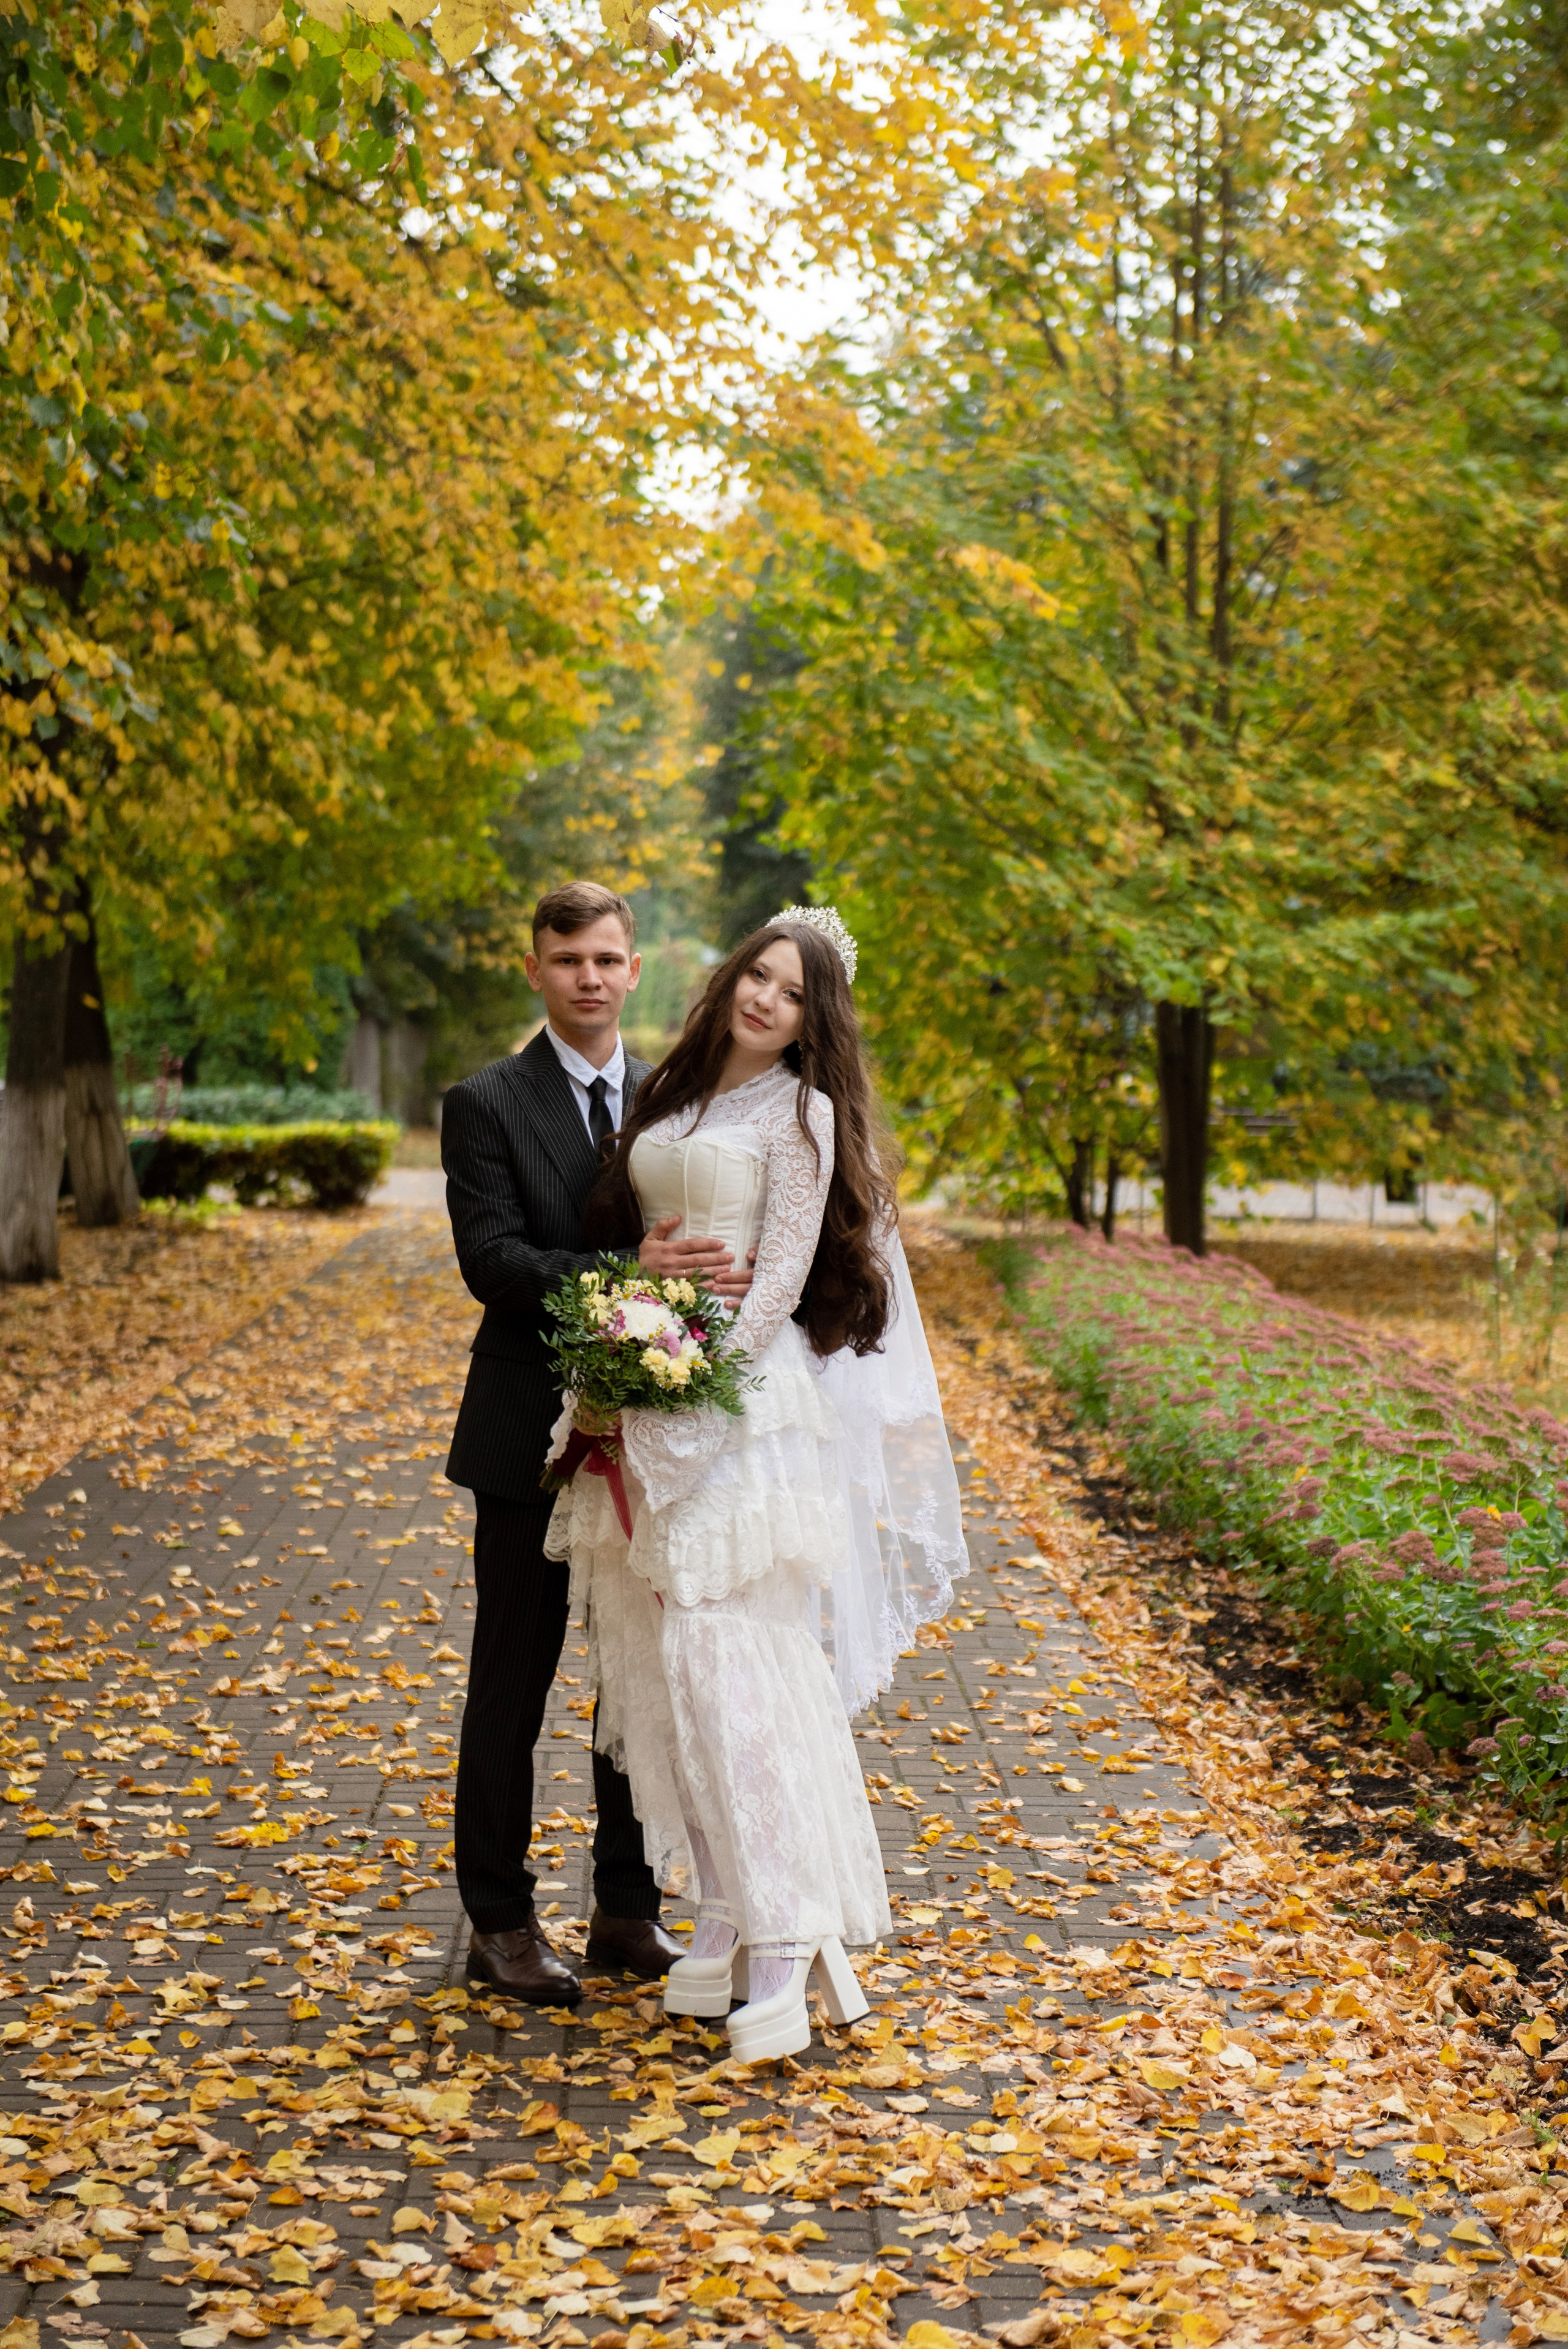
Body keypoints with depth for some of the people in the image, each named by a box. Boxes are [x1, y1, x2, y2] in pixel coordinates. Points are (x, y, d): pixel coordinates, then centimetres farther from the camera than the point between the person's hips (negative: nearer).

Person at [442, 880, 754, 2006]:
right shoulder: (487, 1103, -4)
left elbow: (710, 1244, 9)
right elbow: (493, 1259, -16)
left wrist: (720, 1279, -12)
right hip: (531, 1438, -4)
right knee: (513, 1683, 5)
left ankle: (629, 1909, 24)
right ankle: (501, 1920, 17)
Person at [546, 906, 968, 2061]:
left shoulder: (801, 1110, -3)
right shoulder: (675, 1095, 17)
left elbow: (783, 1273, -10)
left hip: (745, 1406, -7)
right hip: (651, 1402, 7)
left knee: (739, 1656, -11)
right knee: (665, 1659, 6)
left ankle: (791, 1936, -7)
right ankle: (732, 1911, 14)